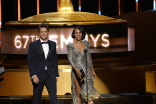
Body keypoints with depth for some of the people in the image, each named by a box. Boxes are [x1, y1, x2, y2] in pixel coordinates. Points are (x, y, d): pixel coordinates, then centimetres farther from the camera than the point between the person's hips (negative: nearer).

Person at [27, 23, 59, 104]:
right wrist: (33, 75, -14)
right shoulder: (33, 45, 0)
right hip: (38, 76, -2)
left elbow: (55, 60, 15)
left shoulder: (53, 44, 11)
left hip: (50, 76, 2)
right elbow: (30, 61, -3)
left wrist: (56, 75, 12)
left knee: (53, 97, -8)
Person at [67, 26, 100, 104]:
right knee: (78, 93, 0)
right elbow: (70, 59, -8)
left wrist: (92, 70, 18)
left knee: (90, 91, -9)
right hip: (77, 71, -2)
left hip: (87, 70, 2)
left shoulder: (86, 43, 11)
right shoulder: (70, 46, 0)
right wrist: (76, 69, -24)